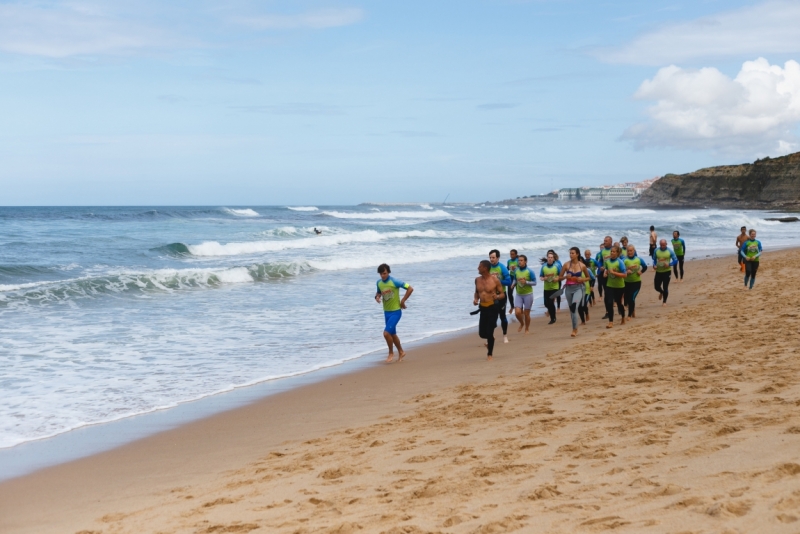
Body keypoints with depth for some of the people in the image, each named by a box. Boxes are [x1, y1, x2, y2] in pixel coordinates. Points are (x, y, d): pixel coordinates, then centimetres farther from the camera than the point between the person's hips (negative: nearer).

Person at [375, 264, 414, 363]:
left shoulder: (394, 282, -18)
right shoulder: (379, 283, 1)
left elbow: (410, 289, -16)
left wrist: (402, 301, -15)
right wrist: (377, 297, -3)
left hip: (395, 312, -7)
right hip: (386, 312, 7)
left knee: (386, 333, -17)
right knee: (392, 334, 17)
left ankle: (391, 353, 3)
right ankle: (401, 352, 35)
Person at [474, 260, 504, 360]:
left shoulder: (495, 280, -10)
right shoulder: (477, 280, 4)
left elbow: (502, 293, -3)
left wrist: (497, 296, -25)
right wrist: (476, 299, 0)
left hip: (492, 307, -5)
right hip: (483, 308, 5)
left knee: (489, 332, -6)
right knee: (482, 333, 5)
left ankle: (489, 354, 8)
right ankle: (490, 341, 40)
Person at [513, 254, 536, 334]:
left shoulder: (529, 271, -12)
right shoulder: (516, 271, 0)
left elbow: (534, 282, -8)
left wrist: (526, 282, -23)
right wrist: (513, 283, -6)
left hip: (528, 294, -3)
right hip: (518, 294, 3)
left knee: (526, 314, 4)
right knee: (518, 312, -8)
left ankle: (526, 329, 24)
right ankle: (521, 323, 25)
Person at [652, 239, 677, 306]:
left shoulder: (670, 251, -7)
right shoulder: (656, 250, -1)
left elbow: (675, 260, -3)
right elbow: (654, 259, 12)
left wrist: (669, 264, -20)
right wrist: (654, 265, -8)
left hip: (667, 271, -2)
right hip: (658, 271, 2)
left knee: (665, 287, 1)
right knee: (657, 286, 5)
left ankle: (664, 301, 18)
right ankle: (661, 292, 41)